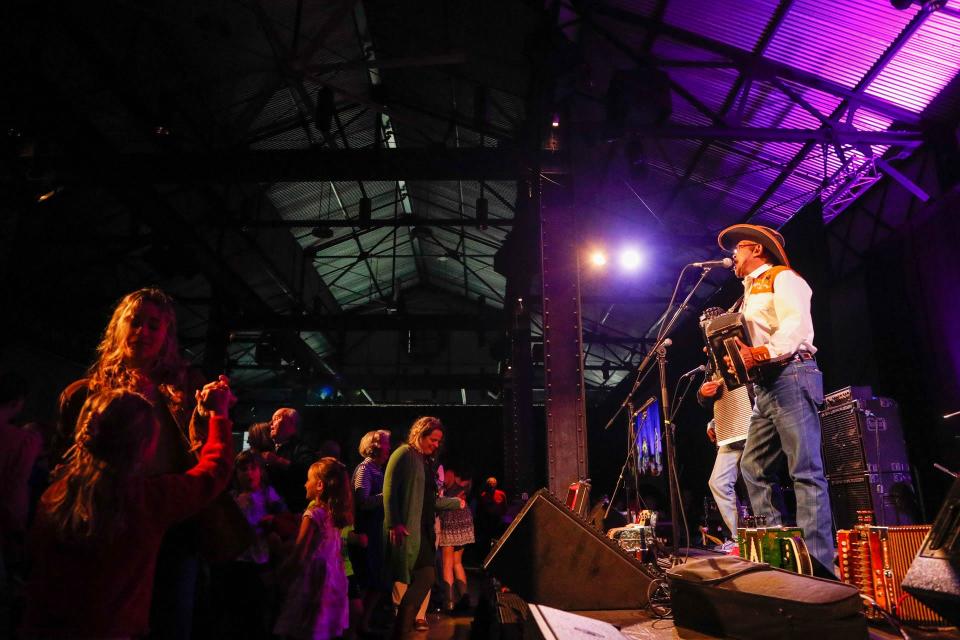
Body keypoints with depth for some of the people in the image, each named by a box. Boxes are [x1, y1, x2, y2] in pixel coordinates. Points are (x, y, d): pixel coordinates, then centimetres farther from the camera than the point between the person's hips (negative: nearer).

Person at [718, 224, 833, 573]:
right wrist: (735, 356, 4)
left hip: (790, 377, -9)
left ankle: (819, 565, -8)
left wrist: (759, 355, -27)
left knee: (806, 471, -10)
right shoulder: (750, 294, 28)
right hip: (765, 385, 10)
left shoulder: (782, 277, 1)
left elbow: (797, 325, -16)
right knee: (753, 467, 5)